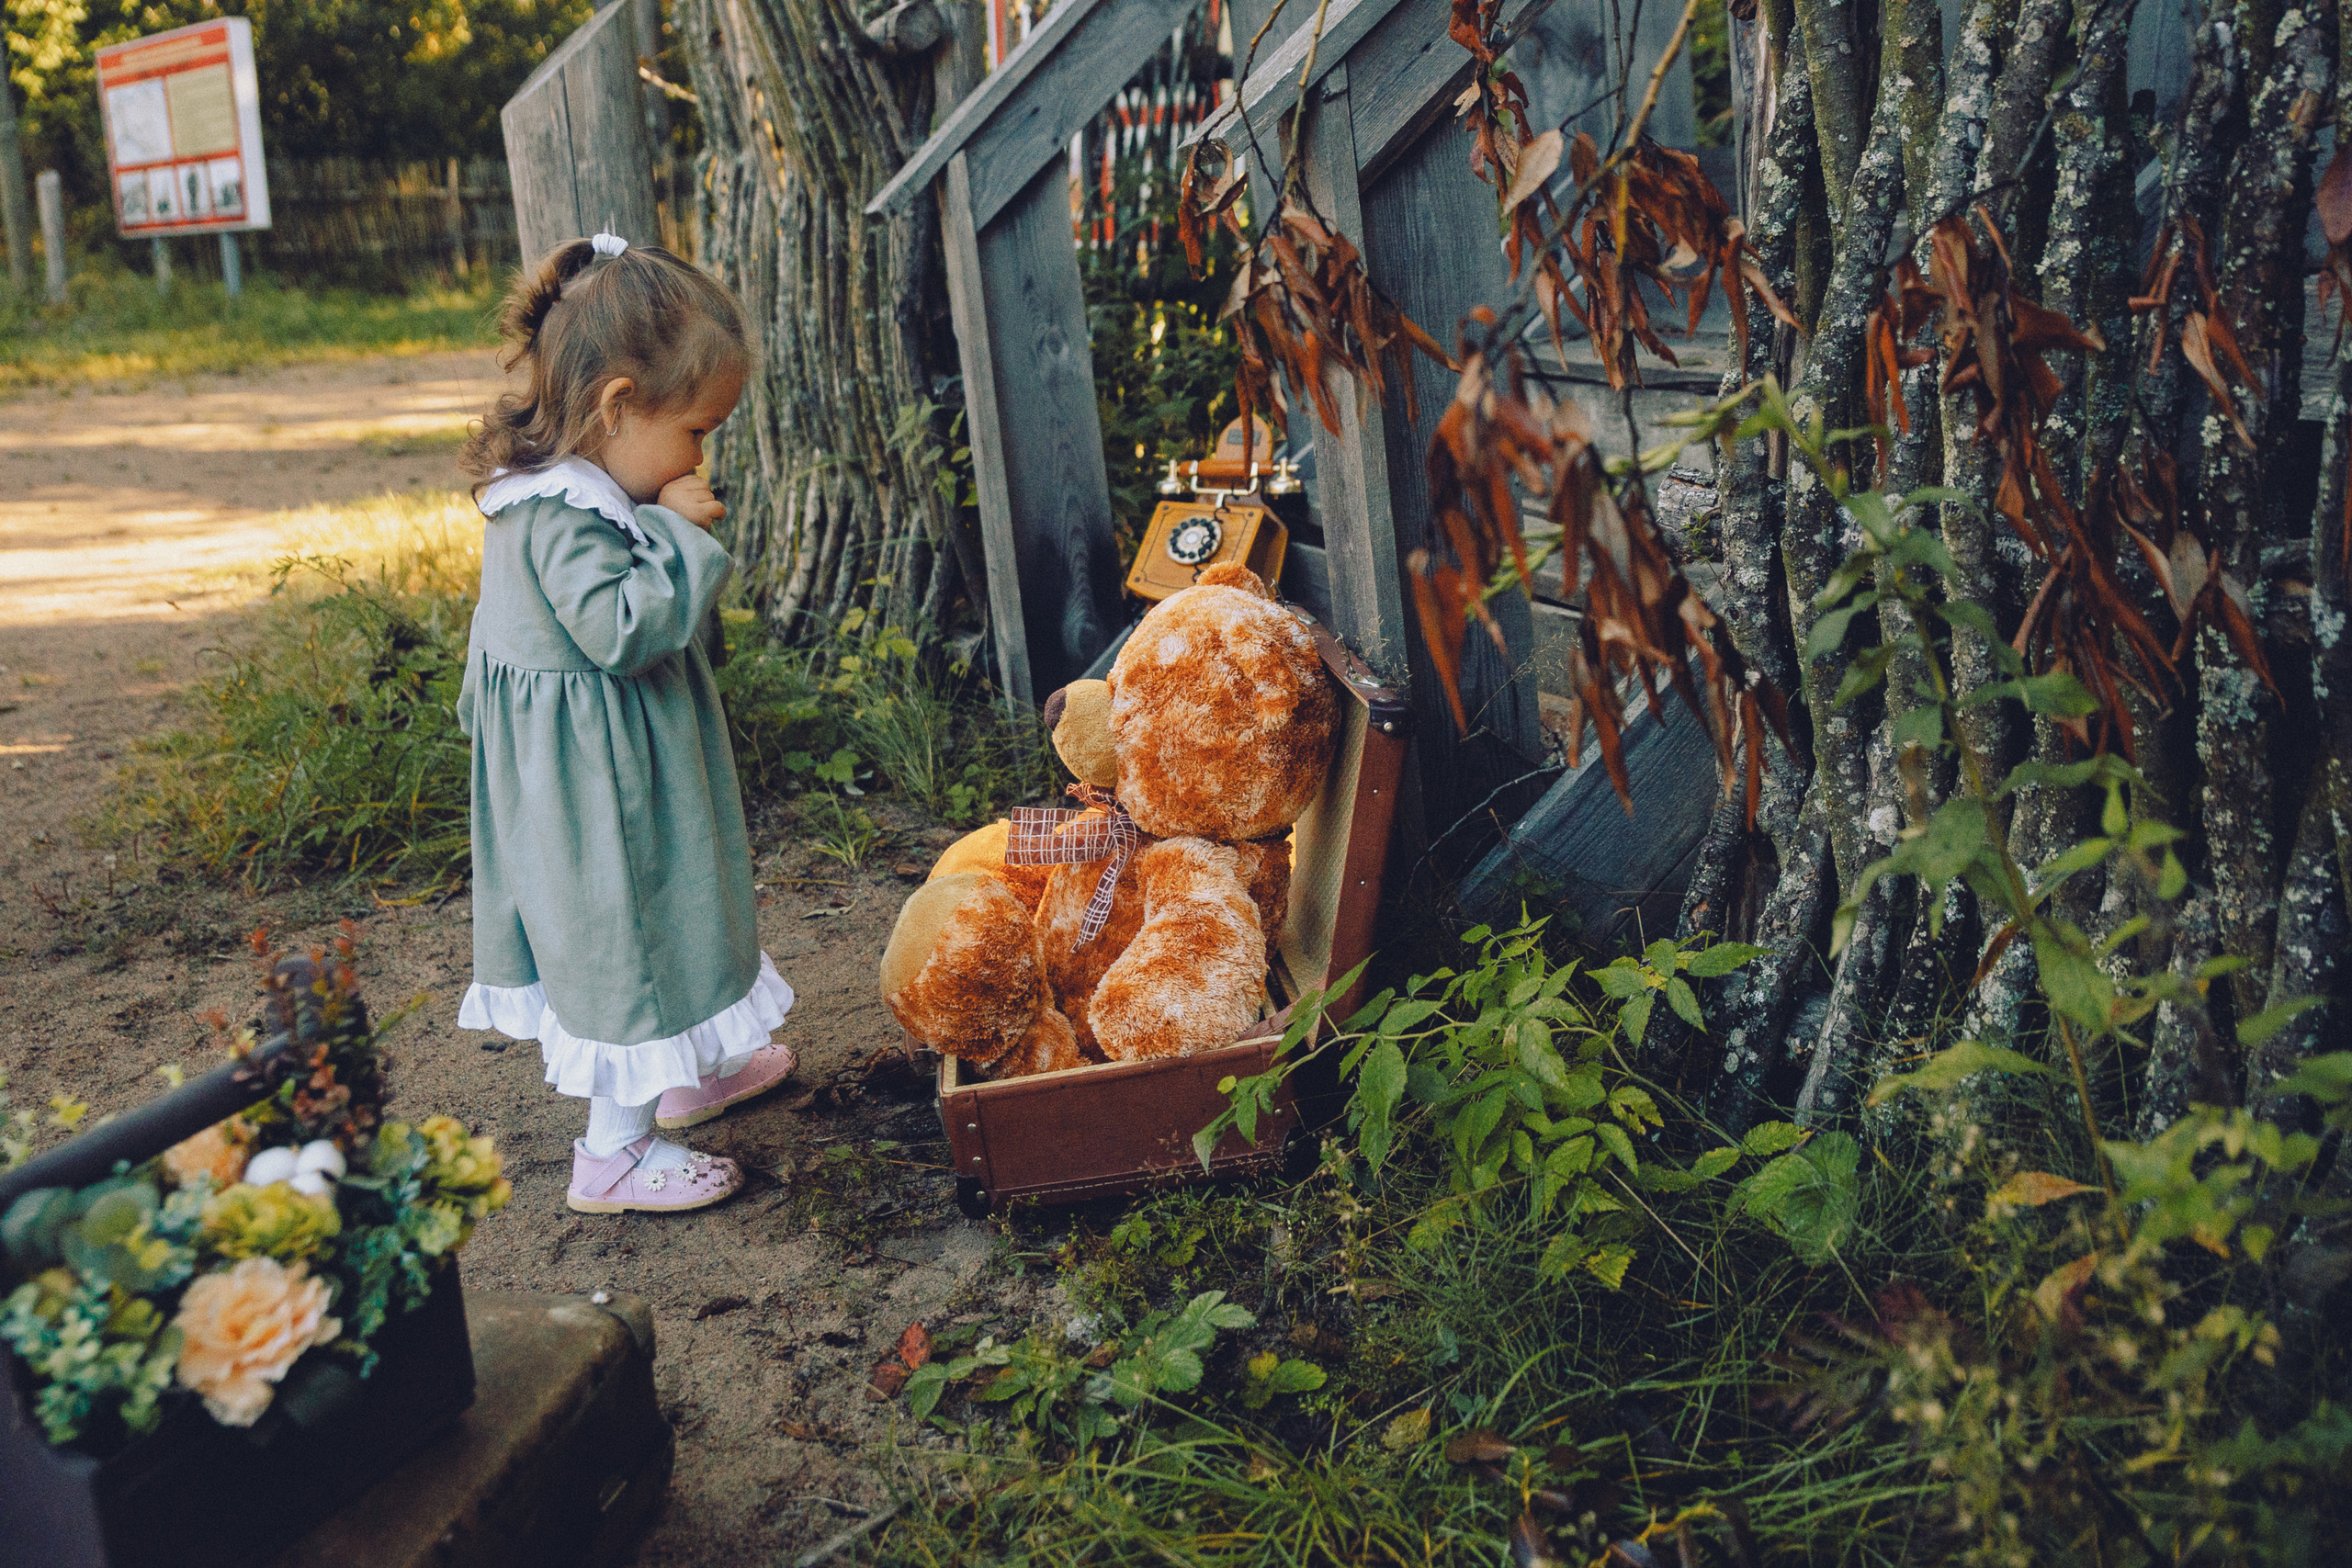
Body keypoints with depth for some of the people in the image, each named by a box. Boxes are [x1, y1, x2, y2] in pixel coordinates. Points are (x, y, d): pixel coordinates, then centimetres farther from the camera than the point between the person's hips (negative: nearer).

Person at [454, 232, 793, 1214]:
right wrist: (680, 534, -27)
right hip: (597, 788, -11)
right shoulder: (559, 516, -28)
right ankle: (614, 1152, 16)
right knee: (621, 938, 2)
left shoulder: (568, 493, 5)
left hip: (613, 767, 11)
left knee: (650, 926, 25)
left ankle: (685, 1075, 46)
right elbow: (625, 627, -36)